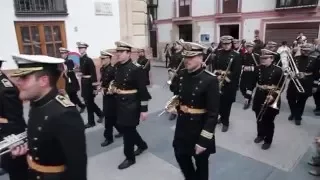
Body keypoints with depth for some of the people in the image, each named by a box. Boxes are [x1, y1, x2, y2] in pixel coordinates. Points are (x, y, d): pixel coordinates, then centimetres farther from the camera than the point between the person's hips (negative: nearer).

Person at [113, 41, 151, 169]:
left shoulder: (136, 69, -18)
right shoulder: (117, 67, 5)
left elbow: (143, 91, -18)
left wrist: (144, 109, -17)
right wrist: (114, 88, 4)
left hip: (131, 105, -8)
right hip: (120, 103, 8)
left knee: (127, 130, 3)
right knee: (125, 128, 20)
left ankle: (130, 158, 24)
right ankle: (142, 145, 44)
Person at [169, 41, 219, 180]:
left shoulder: (210, 80, -21)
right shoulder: (181, 75, -3)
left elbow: (213, 113, -21)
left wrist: (204, 140, -21)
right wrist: (176, 106, -1)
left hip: (200, 127, -6)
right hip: (183, 124, 6)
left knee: (201, 163, 15)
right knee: (181, 155, 23)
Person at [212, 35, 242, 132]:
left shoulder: (236, 55, -5)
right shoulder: (218, 53, 7)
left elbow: (237, 71, -11)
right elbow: (214, 65, 3)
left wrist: (226, 78, -16)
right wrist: (217, 75, -12)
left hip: (230, 83, -4)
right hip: (218, 81, 4)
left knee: (227, 103, 3)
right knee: (219, 101, 11)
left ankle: (225, 122, 17)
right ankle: (222, 117, 34)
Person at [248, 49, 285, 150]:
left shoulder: (278, 71, -11)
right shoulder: (258, 69, 0)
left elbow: (281, 86, -10)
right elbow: (253, 82, 4)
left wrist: (273, 95, -23)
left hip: (271, 100, -4)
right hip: (259, 99, 4)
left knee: (269, 121, 8)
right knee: (259, 119, 18)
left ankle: (268, 141, 26)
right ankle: (260, 135, 41)